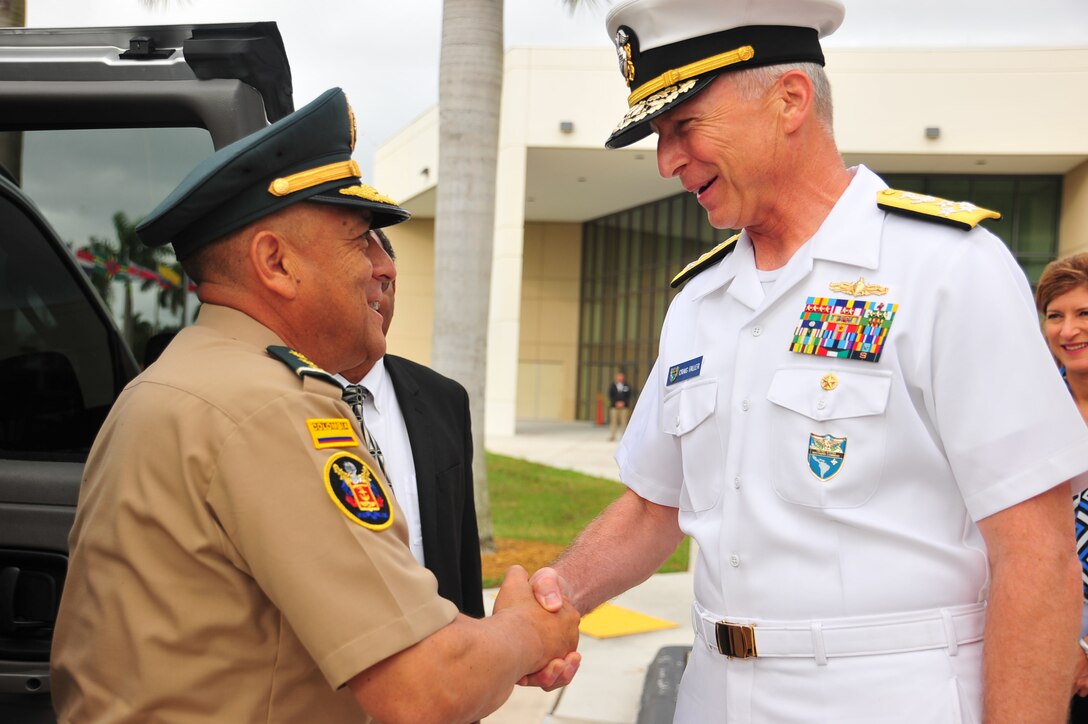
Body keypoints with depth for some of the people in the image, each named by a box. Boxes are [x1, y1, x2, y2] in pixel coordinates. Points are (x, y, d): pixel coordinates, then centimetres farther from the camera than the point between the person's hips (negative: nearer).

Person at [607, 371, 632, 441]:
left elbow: (628, 396, 3)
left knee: (624, 422, -1)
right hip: (614, 406, 0)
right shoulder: (612, 386, 1)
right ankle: (612, 436, 6)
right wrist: (616, 403, -10)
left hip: (624, 406, 0)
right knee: (613, 421, -1)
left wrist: (623, 403, -10)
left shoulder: (627, 386, 1)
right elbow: (610, 396, 1)